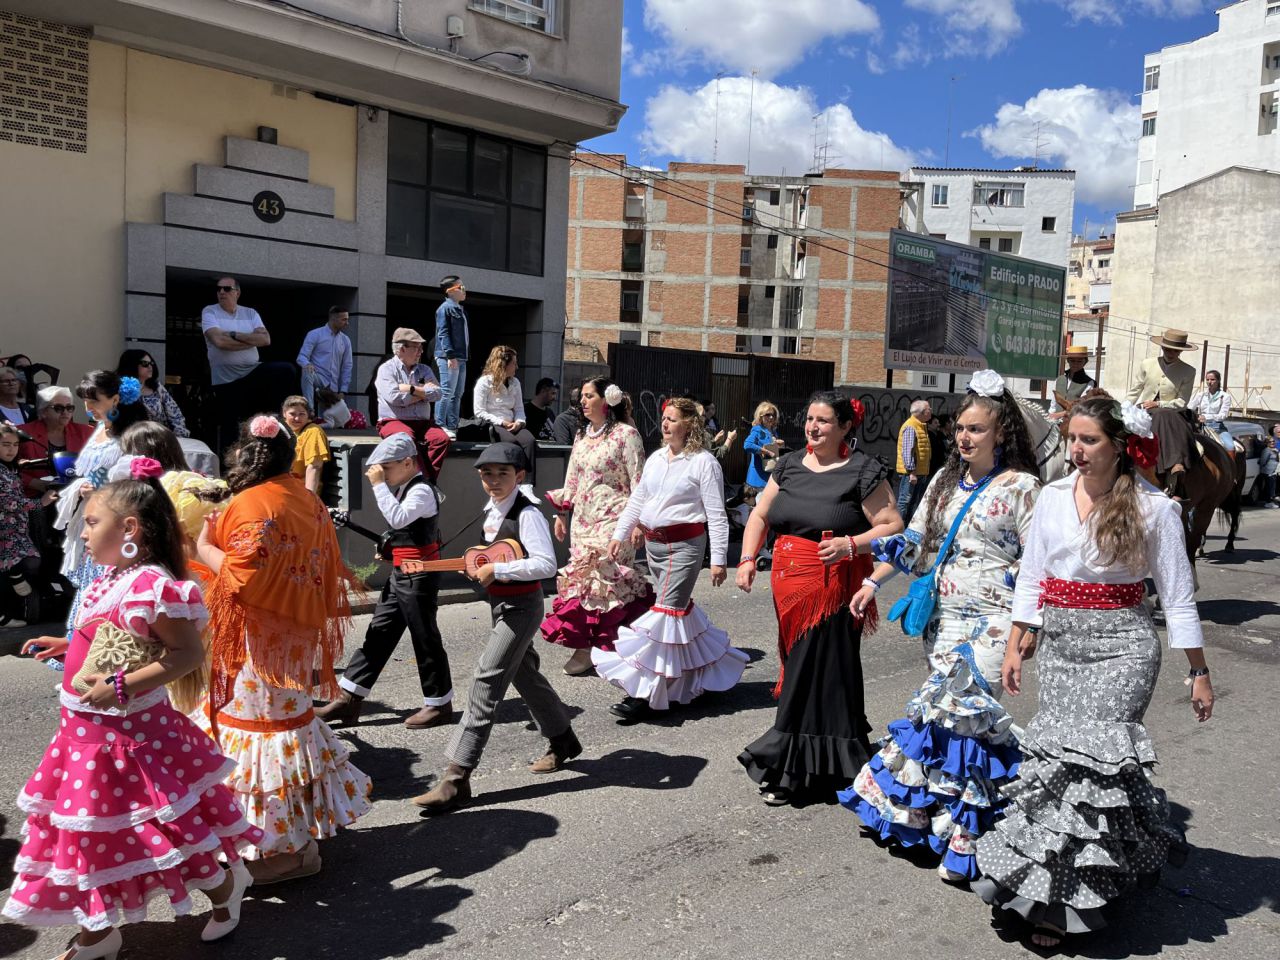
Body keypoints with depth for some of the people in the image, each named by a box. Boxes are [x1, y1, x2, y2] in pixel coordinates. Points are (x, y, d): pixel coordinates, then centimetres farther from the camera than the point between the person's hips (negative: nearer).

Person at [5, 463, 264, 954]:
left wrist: (121, 687, -29)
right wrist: (68, 646, 17)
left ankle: (225, 885, 30)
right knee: (90, 829, 19)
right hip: (87, 730, 9)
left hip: (128, 733, -9)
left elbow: (187, 653, -25)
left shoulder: (151, 585, -25)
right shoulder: (112, 580, 5)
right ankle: (97, 932, 36)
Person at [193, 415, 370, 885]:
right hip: (296, 635, 9)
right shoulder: (308, 501, 8)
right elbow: (326, 570, 13)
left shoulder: (252, 504, -18)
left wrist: (204, 546, -11)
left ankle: (281, 847, 10)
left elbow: (243, 575, -24)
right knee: (287, 713, 18)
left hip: (259, 643, -9)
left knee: (261, 719, 0)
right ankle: (301, 828, 30)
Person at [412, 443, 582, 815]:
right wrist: (480, 568, 7)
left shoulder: (527, 513, -19)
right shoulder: (492, 510, 7)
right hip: (500, 604, 10)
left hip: (521, 606, -10)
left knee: (486, 680, -12)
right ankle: (562, 740, 42)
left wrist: (498, 570, -27)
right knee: (524, 674, 21)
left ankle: (457, 778, -10)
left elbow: (546, 564, -28)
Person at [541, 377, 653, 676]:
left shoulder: (626, 434, -7)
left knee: (602, 575, -10)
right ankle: (585, 645, 13)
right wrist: (561, 513, 17)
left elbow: (638, 482, -10)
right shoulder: (582, 434, 14)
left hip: (612, 520, -7)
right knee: (583, 576, 6)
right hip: (583, 518, 7)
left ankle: (588, 649, -1)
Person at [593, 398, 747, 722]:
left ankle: (646, 694, -7)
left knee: (666, 610, -9)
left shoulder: (703, 462, -8)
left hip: (685, 545, -7)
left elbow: (716, 515, -10)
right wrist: (619, 534, 13)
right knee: (679, 607, 15)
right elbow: (636, 500, 19)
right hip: (653, 543, 7)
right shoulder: (656, 458, 12)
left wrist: (718, 560, -13)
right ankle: (704, 670, 34)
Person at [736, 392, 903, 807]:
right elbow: (760, 515, 15)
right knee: (797, 666, 10)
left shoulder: (862, 471, -5)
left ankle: (791, 771, 10)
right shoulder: (790, 465, 12)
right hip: (788, 585, 6)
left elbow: (893, 526, -8)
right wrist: (748, 559, 1)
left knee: (817, 672, -1)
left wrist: (851, 544, -23)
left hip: (833, 588, -5)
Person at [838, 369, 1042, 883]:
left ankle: (963, 837, 6)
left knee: (963, 711, -8)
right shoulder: (947, 479, 11)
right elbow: (914, 540, 16)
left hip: (990, 620, -5)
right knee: (941, 709, 11)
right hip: (945, 614, 5)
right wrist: (873, 582, 12)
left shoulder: (1021, 487, -6)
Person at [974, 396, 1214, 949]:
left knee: (1083, 756, -9)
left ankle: (1057, 901, 2)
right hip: (1060, 644, 4)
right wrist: (1015, 645, 9)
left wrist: (1199, 672, 2)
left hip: (1120, 648, -4)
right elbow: (1030, 577, 10)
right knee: (1056, 753, 3)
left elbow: (1177, 597, 0)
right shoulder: (1053, 496, 5)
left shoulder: (1154, 508, -5)